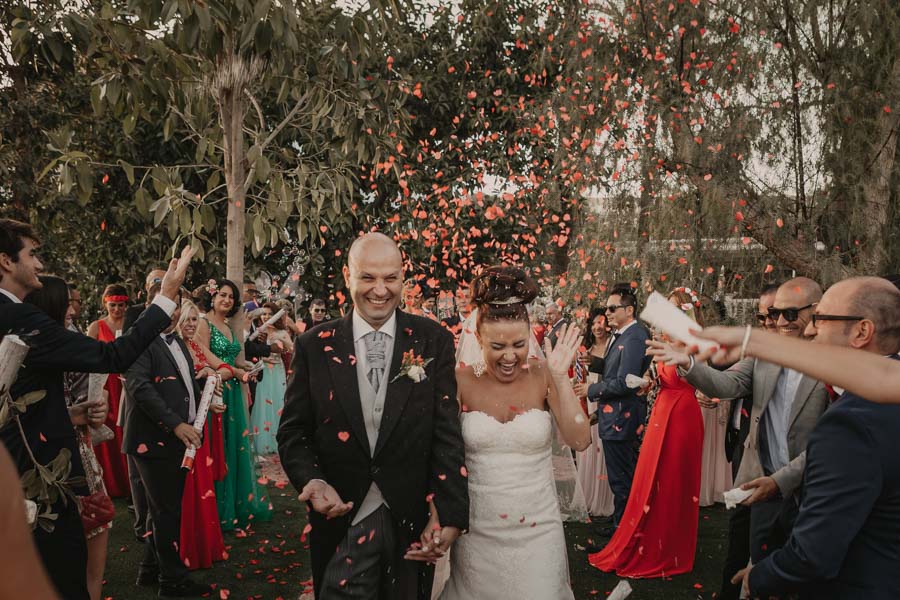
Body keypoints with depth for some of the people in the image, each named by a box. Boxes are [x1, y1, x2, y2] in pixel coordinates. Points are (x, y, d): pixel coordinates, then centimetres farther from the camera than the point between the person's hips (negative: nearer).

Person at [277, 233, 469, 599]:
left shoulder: (433, 341, -6)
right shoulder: (315, 346, -4)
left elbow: (446, 433, -7)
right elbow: (293, 431, 0)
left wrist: (450, 515, -13)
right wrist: (312, 480, -18)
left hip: (414, 522, 1)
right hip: (341, 523, 0)